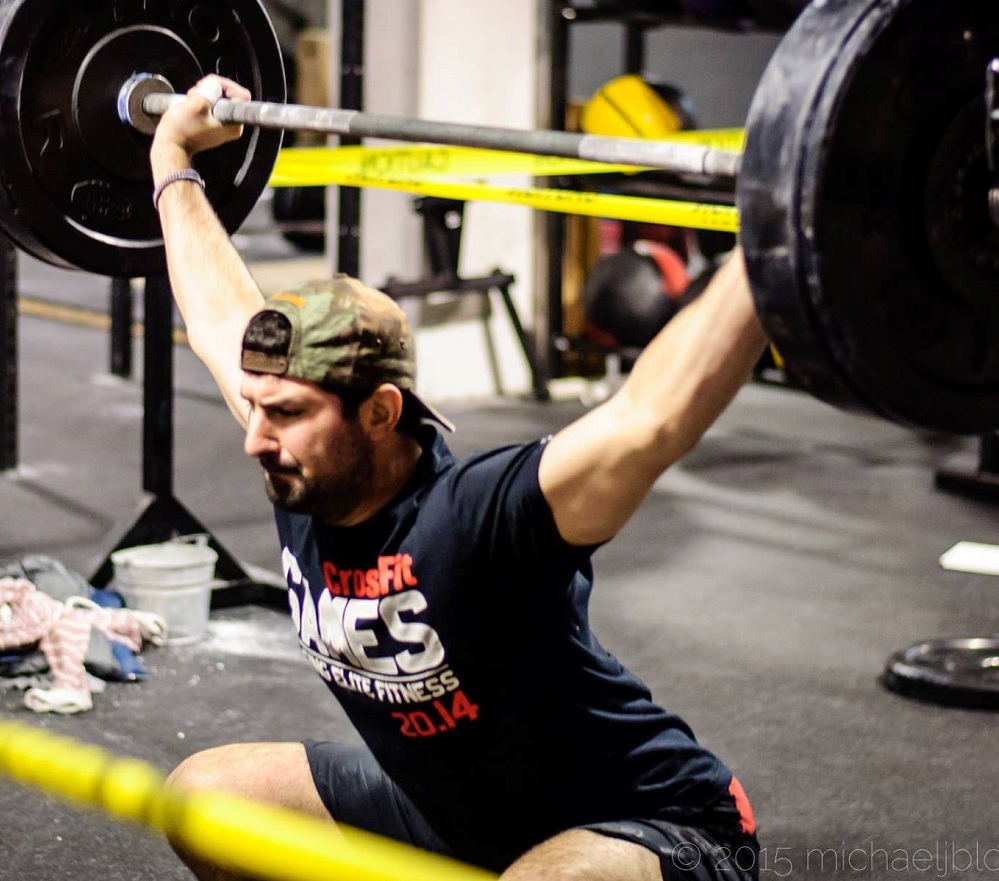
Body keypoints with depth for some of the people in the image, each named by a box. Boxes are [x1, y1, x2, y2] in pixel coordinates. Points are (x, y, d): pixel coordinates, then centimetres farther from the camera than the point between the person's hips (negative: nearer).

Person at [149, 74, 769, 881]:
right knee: (202, 794, 8)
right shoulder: (301, 487, -10)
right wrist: (172, 158, 14)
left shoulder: (482, 519, -31)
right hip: (452, 810, 8)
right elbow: (220, 320, 5)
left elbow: (653, 418, -48)